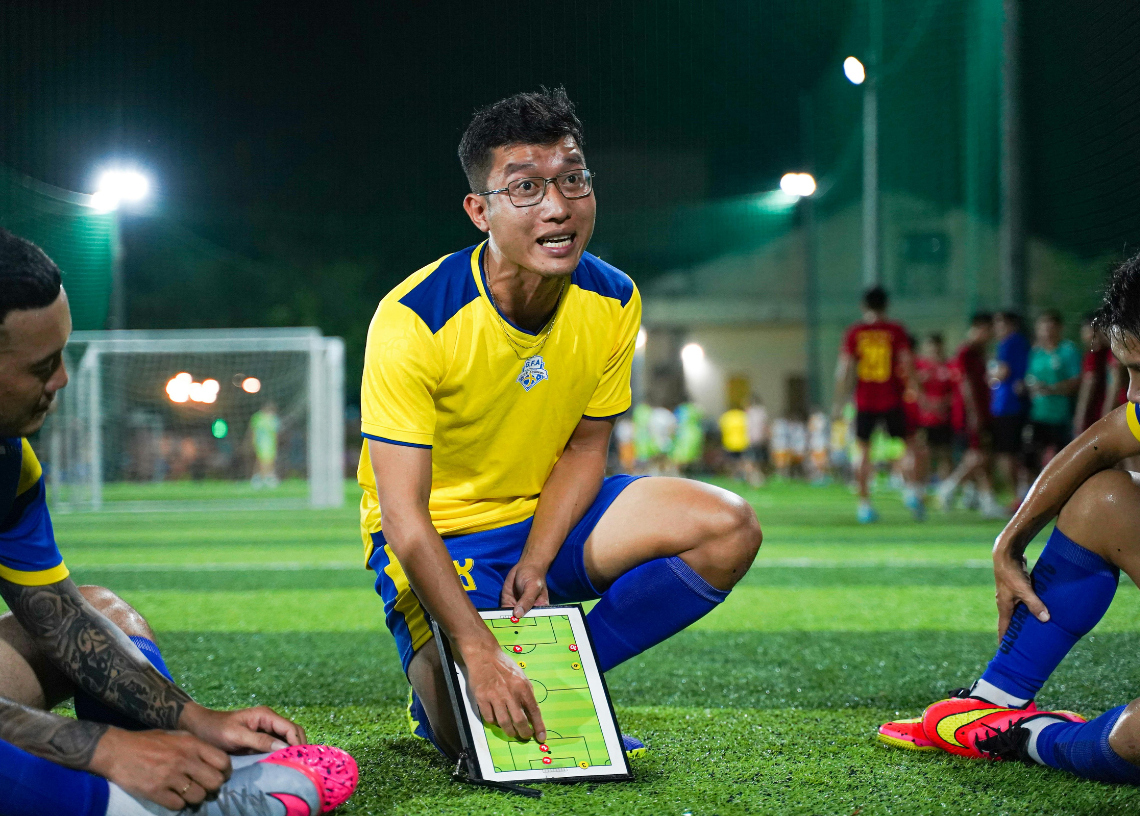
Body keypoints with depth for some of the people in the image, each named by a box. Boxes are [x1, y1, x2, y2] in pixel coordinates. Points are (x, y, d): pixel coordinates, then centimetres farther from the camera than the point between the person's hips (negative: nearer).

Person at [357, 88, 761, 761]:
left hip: (549, 515, 5)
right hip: (436, 538, -5)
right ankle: (437, 698, 15)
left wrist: (536, 562, -15)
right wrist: (481, 652, -36)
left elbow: (585, 446, 2)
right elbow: (404, 517, -28)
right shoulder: (413, 321, -26)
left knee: (729, 530, -16)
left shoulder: (613, 303, -10)